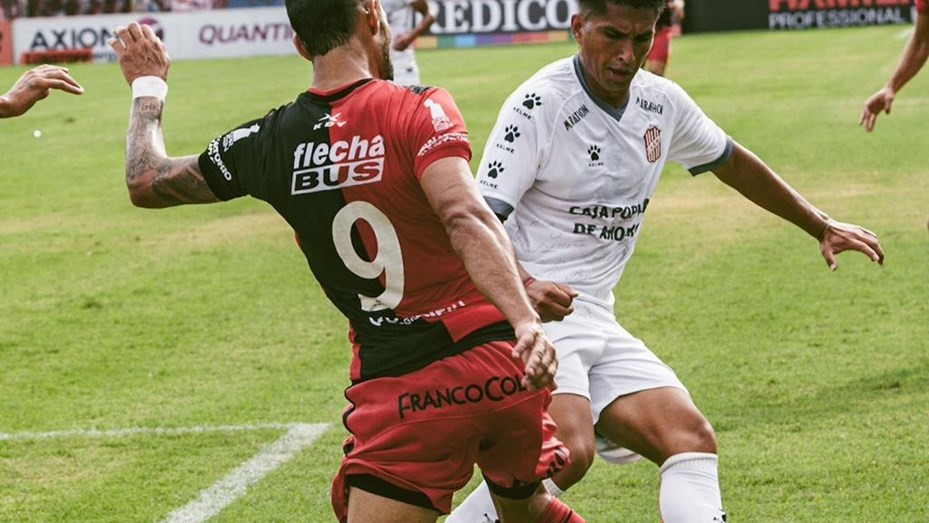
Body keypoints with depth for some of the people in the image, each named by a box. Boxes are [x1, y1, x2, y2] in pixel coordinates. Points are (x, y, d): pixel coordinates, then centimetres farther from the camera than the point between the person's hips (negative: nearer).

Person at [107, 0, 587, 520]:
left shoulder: (268, 142, 3)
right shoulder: (419, 110, -8)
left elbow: (146, 181, 18)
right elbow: (466, 219, -25)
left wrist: (149, 86, 35)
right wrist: (526, 319, -34)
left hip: (402, 389, 0)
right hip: (501, 364, 0)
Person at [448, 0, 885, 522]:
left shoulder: (662, 102, 7)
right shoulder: (539, 105, -15)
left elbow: (734, 164, 26)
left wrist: (822, 225, 28)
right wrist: (524, 286, -39)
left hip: (596, 320, 7)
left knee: (692, 439, -5)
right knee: (568, 451, -29)